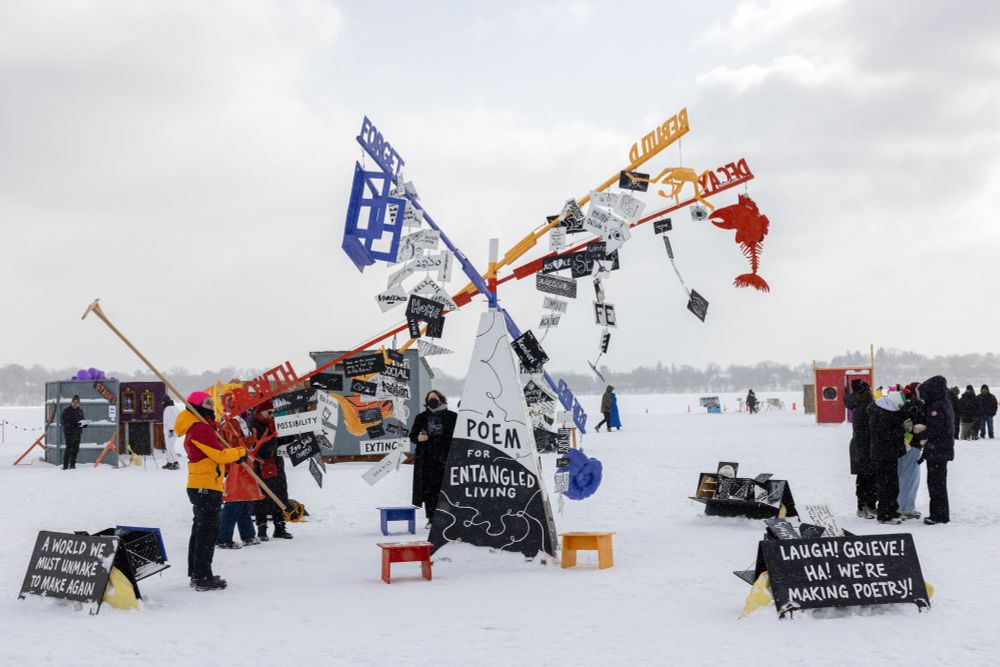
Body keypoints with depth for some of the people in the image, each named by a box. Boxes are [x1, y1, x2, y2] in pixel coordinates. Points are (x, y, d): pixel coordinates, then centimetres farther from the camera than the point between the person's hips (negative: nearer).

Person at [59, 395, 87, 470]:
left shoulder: (80, 410, 11)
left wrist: (84, 424, -2)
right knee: (69, 448, -11)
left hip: (77, 432, 5)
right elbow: (61, 420, -6)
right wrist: (70, 424, -20)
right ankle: (65, 465, -7)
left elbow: (82, 420, 22)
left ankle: (72, 464, 17)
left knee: (76, 449, 6)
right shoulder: (66, 410, -3)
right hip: (68, 432, -5)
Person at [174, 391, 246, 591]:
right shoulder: (201, 429, -16)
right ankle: (203, 578, -6)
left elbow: (215, 455, 16)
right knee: (208, 531, -8)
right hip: (207, 488, -11)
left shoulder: (202, 428, 18)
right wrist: (240, 452, -4)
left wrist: (234, 455, 0)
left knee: (200, 530, 17)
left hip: (199, 487, 11)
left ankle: (196, 574, 25)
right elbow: (220, 455, -20)